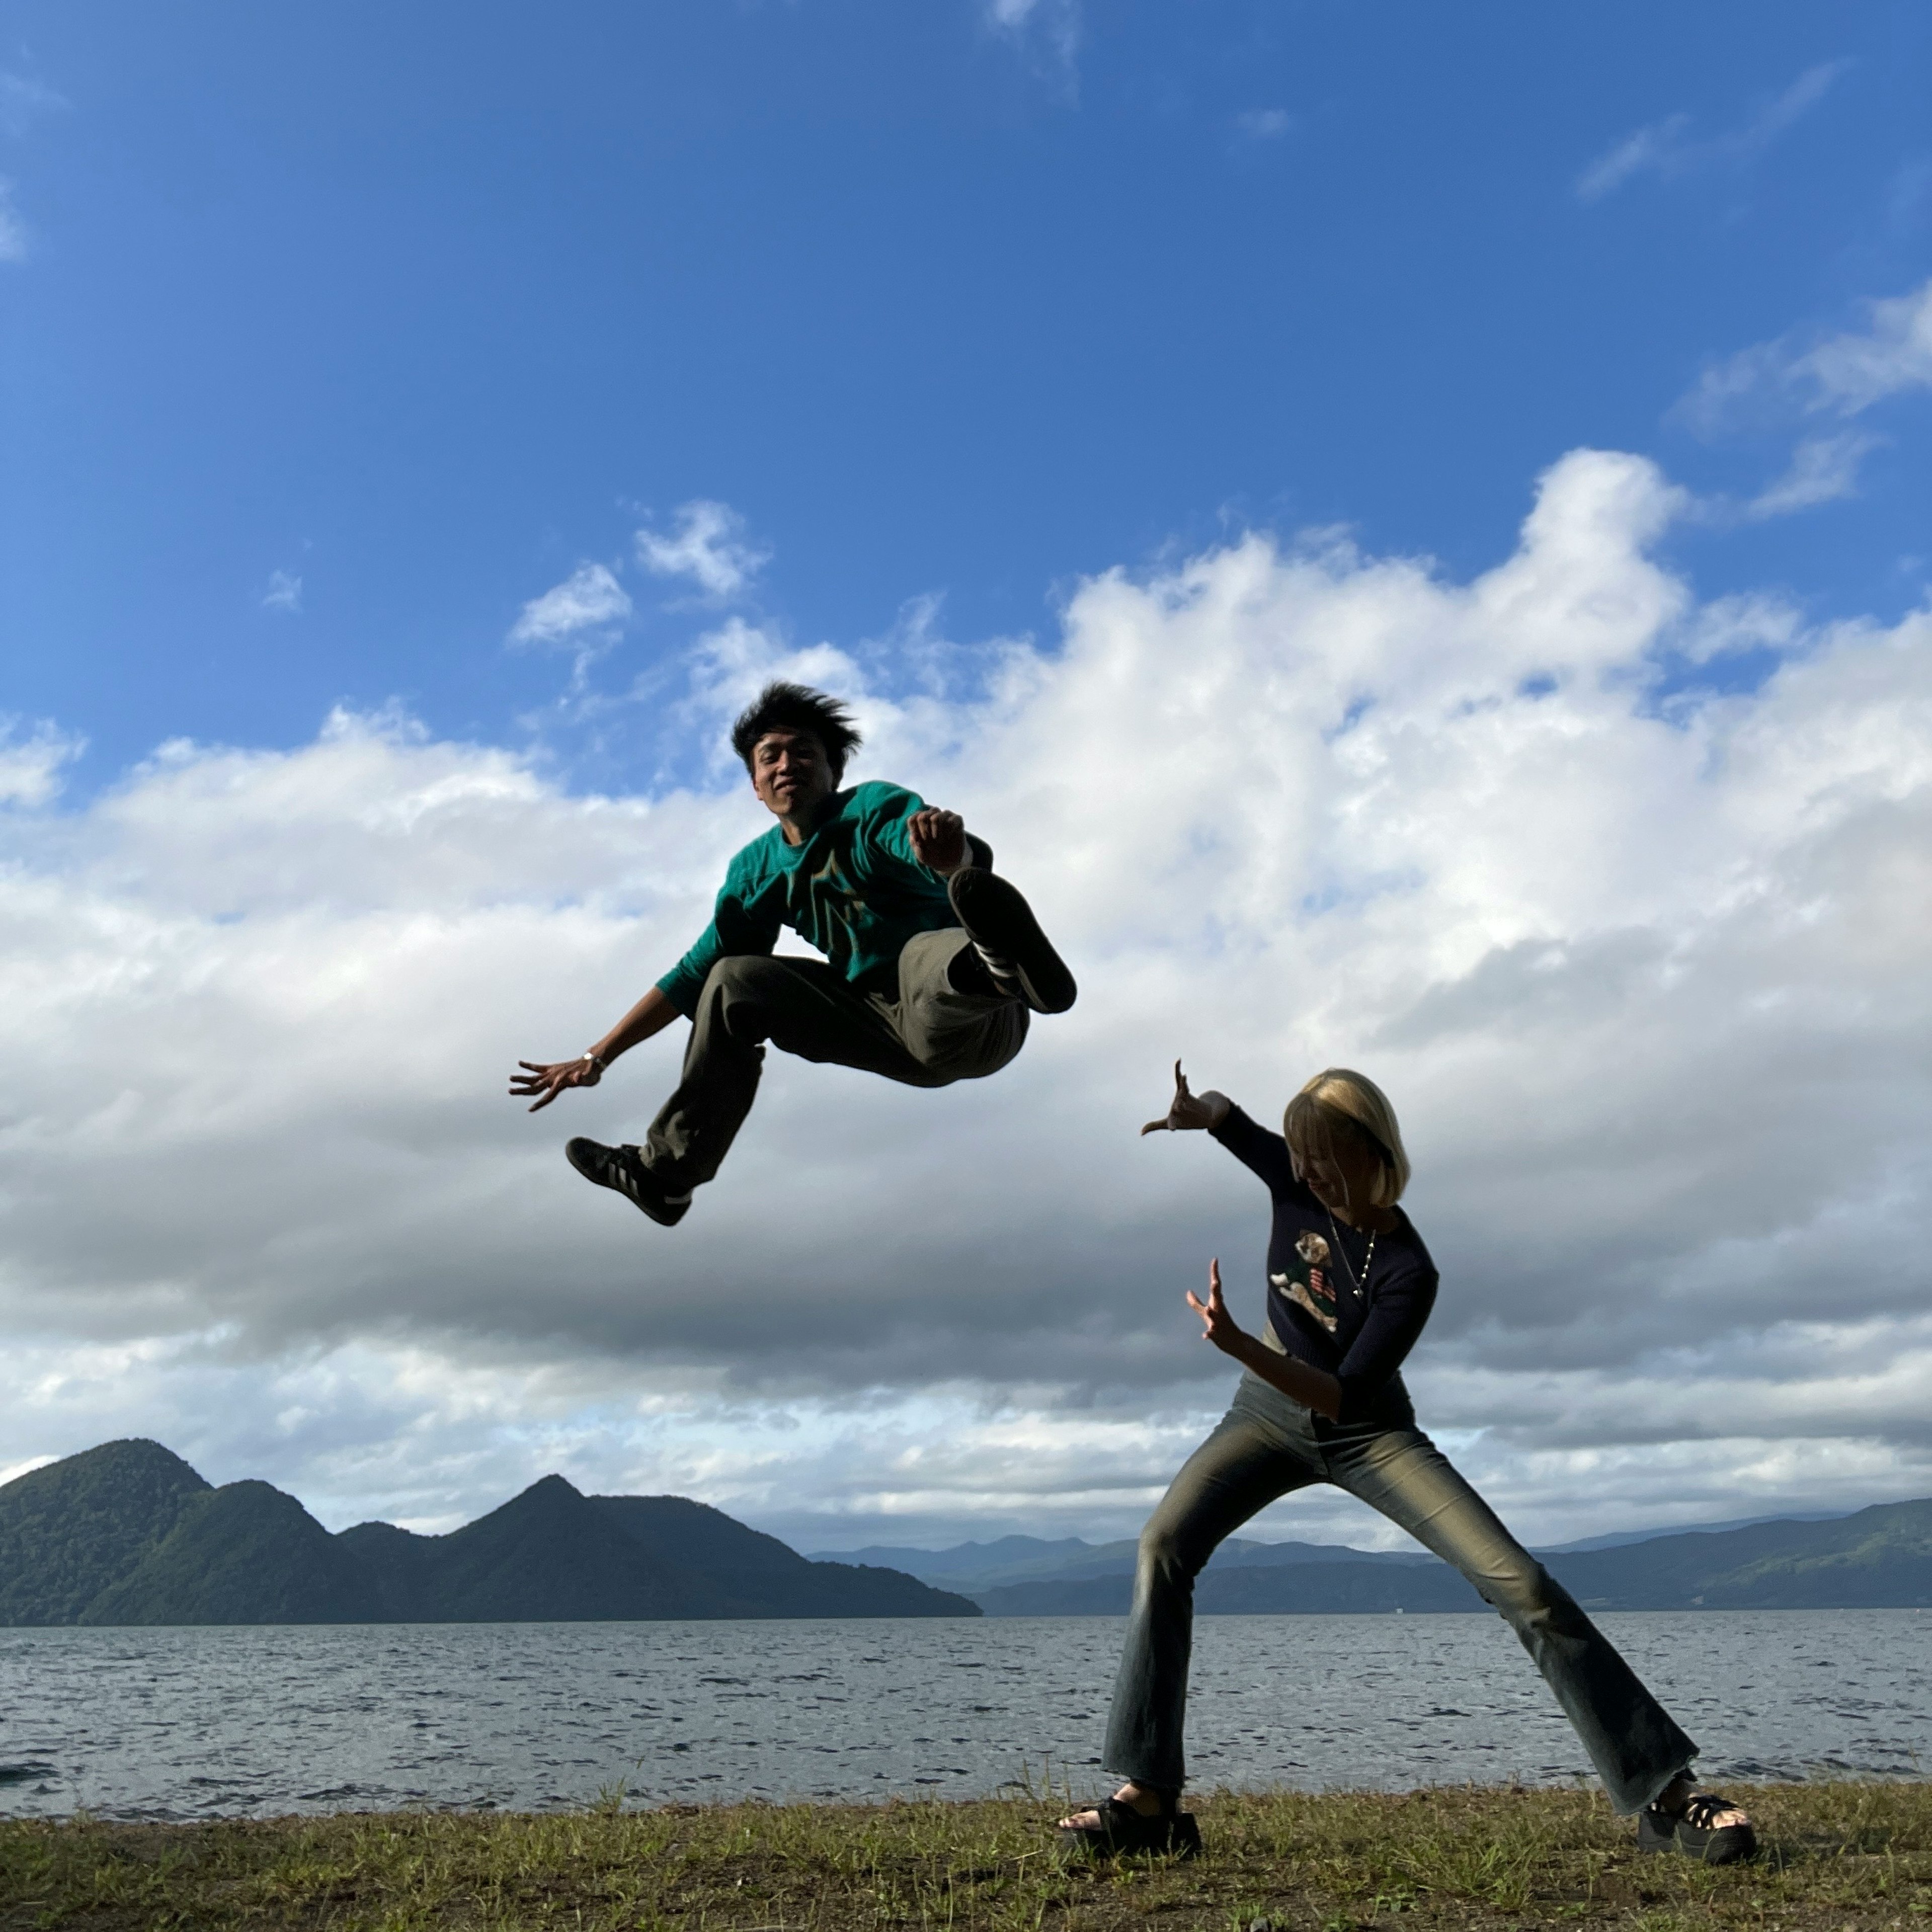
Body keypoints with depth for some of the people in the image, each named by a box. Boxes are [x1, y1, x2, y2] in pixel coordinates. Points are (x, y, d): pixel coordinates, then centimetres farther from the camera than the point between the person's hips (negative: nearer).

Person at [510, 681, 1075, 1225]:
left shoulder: (874, 809, -10)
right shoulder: (758, 870, 10)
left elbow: (971, 858, -32)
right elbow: (694, 975, 19)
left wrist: (950, 851, -57)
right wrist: (597, 1057, 17)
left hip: (974, 1022, -7)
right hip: (897, 1038, 7)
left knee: (925, 955, -37)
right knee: (736, 979, 7)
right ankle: (665, 1174, 13)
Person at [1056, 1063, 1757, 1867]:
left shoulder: (1408, 1272, -27)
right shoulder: (1296, 1183, -15)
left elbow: (1344, 1397, -31)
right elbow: (1223, 1112, 3)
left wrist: (1241, 1347, -45)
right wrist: (1198, 1108, -22)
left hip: (1366, 1432, -3)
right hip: (1270, 1412, 4)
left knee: (1519, 1582, -18)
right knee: (1163, 1544, -20)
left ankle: (1664, 1795, -7)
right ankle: (1148, 1800, -17)